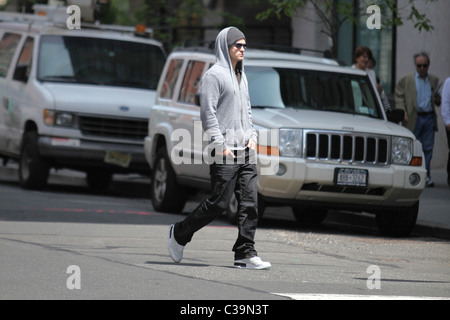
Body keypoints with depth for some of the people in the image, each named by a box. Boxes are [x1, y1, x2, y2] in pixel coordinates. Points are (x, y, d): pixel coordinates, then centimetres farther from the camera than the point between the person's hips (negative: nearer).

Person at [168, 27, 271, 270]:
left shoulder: (241, 77, 20)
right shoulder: (214, 75, -6)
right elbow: (208, 113, -11)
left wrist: (252, 136, 10)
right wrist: (221, 146, -16)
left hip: (245, 151, 8)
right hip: (225, 151, -8)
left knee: (250, 202, -2)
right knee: (220, 202, -6)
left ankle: (245, 253, -1)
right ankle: (179, 234, 12)